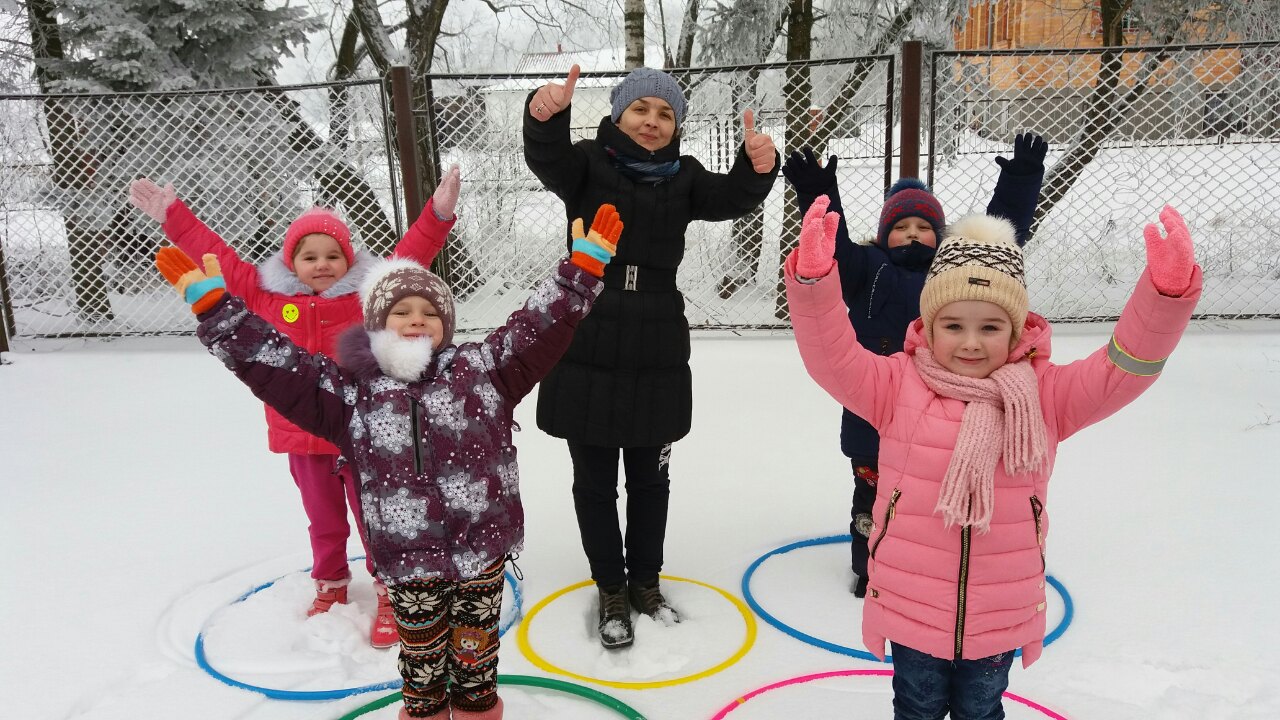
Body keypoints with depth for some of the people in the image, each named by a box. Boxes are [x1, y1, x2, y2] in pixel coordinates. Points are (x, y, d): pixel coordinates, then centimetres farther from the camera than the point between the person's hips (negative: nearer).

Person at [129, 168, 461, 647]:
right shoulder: (268, 295, -2)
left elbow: (409, 256, -13)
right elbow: (220, 258, 2)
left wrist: (438, 213, -24)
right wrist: (172, 215, 3)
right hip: (303, 437, 3)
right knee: (324, 521, 20)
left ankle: (390, 592, 26)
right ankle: (330, 587, 42)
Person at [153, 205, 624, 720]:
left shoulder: (482, 367, 1)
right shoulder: (348, 390, 1)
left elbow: (540, 328, -4)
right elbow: (273, 363, -3)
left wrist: (584, 267, -11)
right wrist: (215, 306, -9)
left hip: (482, 546, 0)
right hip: (407, 558, 0)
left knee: (476, 645, 19)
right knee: (421, 650, 19)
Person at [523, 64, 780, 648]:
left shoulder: (682, 177, 3)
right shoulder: (588, 164, -4)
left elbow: (730, 198, -14)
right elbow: (545, 158, -25)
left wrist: (757, 166, -37)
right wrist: (545, 114, -48)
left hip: (658, 357, 3)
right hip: (586, 355, -2)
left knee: (650, 479, 17)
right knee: (595, 481, 10)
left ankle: (645, 580, 37)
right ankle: (611, 592, 29)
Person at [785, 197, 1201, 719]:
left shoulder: (1044, 394, -5)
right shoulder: (897, 386, -10)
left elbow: (1124, 367, -14)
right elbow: (833, 357, -21)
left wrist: (1166, 292, -32)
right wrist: (814, 279, -39)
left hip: (999, 620, 1)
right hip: (912, 613, -1)